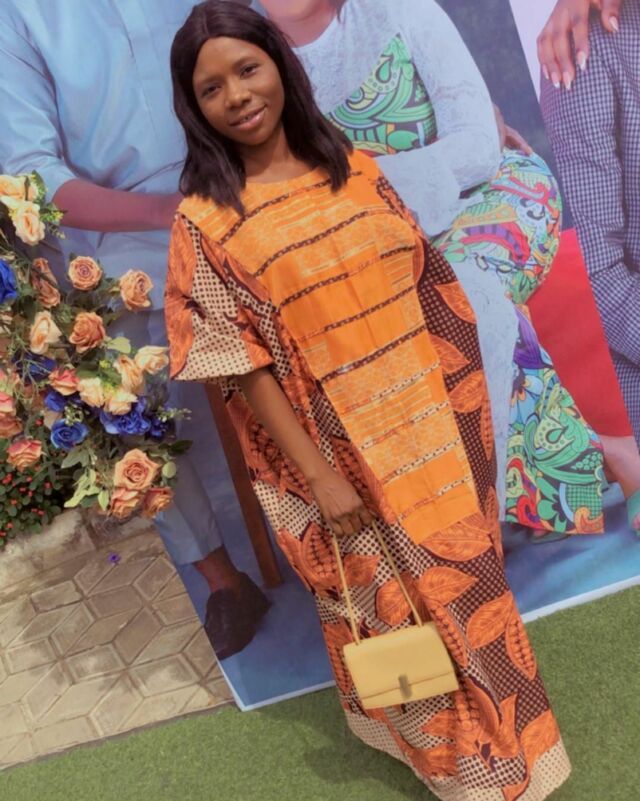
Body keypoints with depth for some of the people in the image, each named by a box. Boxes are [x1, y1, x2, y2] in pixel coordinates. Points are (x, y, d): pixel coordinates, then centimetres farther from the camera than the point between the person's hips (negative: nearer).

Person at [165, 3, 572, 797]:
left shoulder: (357, 171, 2)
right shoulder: (204, 222, -12)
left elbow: (425, 284, 7)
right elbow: (240, 365, -14)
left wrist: (463, 400, 7)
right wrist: (318, 475, -16)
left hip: (431, 431, 5)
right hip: (343, 457, -4)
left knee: (464, 585, 21)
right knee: (396, 612, 14)